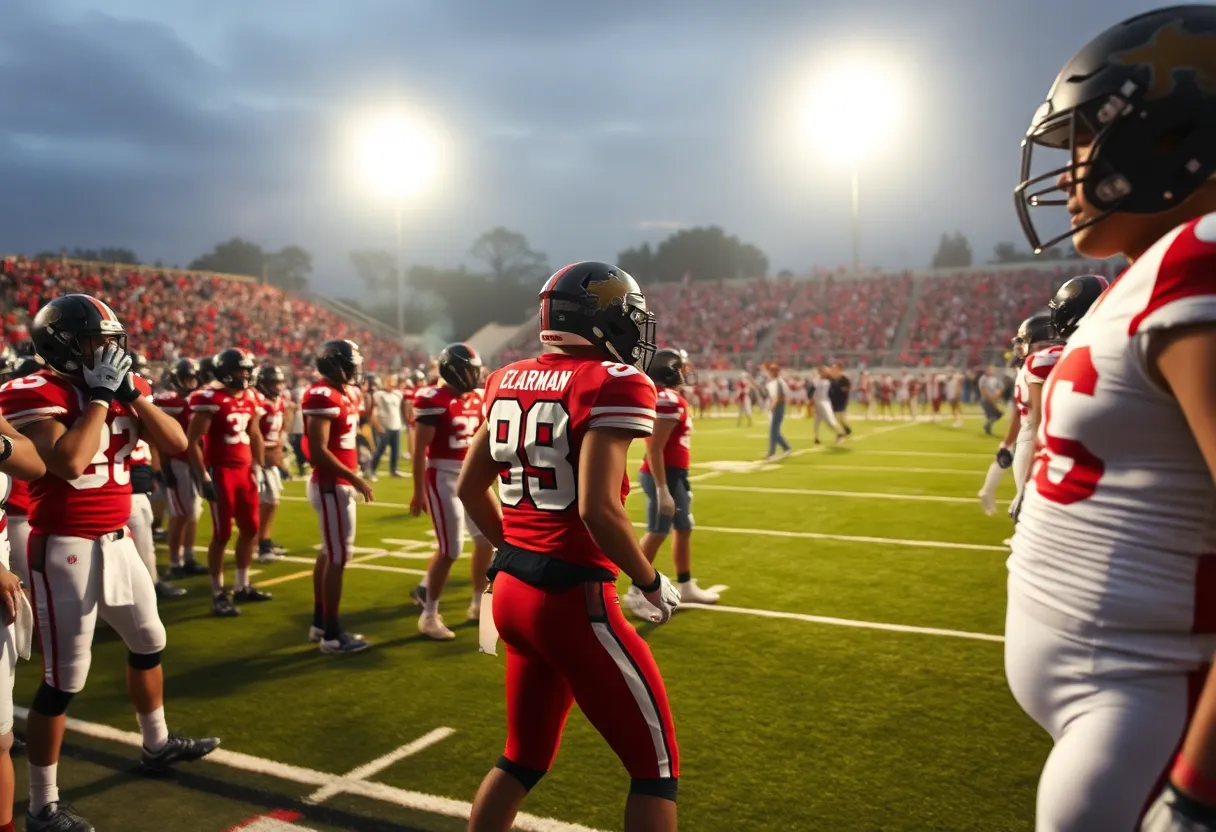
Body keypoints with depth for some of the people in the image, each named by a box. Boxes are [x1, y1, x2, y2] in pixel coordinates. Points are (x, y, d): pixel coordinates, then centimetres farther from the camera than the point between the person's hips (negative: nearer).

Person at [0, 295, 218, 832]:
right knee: (64, 680, 0)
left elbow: (176, 443, 0)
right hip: (66, 549, -8)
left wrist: (129, 391, -9)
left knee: (149, 643, 23)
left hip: (117, 542, 8)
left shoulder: (122, 390, 7)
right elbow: (70, 463, -30)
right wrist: (100, 395, -22)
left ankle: (157, 745, 45)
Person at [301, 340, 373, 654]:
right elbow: (318, 451, -22)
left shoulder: (346, 394, 12)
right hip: (332, 486, -10)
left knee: (329, 553, 16)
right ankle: (332, 634, 4)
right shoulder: (322, 397, -18)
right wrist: (354, 478, -20)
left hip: (339, 484, 10)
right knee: (339, 557, -4)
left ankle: (319, 623, 27)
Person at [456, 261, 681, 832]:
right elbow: (597, 509, -23)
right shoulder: (613, 385, -13)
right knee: (655, 764, 10)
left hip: (512, 590, 8)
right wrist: (651, 583, -8)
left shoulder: (508, 382, 9)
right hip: (572, 599, -8)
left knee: (524, 758, 24)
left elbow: (470, 488, 14)